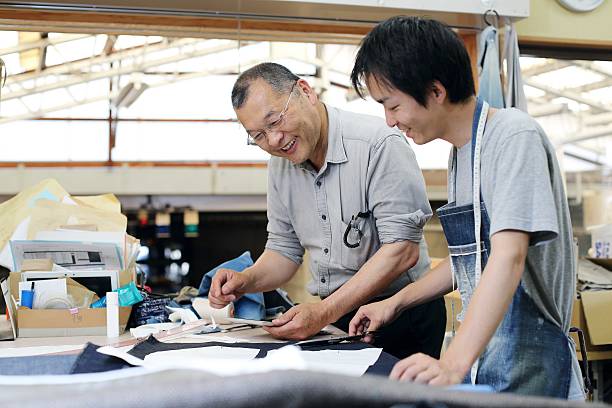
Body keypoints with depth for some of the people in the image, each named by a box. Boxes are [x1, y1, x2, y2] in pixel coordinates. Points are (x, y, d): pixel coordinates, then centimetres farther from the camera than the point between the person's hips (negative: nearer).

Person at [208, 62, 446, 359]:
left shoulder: (379, 144, -15)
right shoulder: (280, 165, 8)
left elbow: (402, 249, -20)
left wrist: (324, 313, -25)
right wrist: (245, 281, -5)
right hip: (333, 317, 6)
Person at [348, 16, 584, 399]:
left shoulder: (514, 135, -16)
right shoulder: (461, 150, 11)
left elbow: (508, 256, -27)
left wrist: (453, 364, -36)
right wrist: (396, 303, 14)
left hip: (525, 368, -8)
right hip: (479, 352, 8)